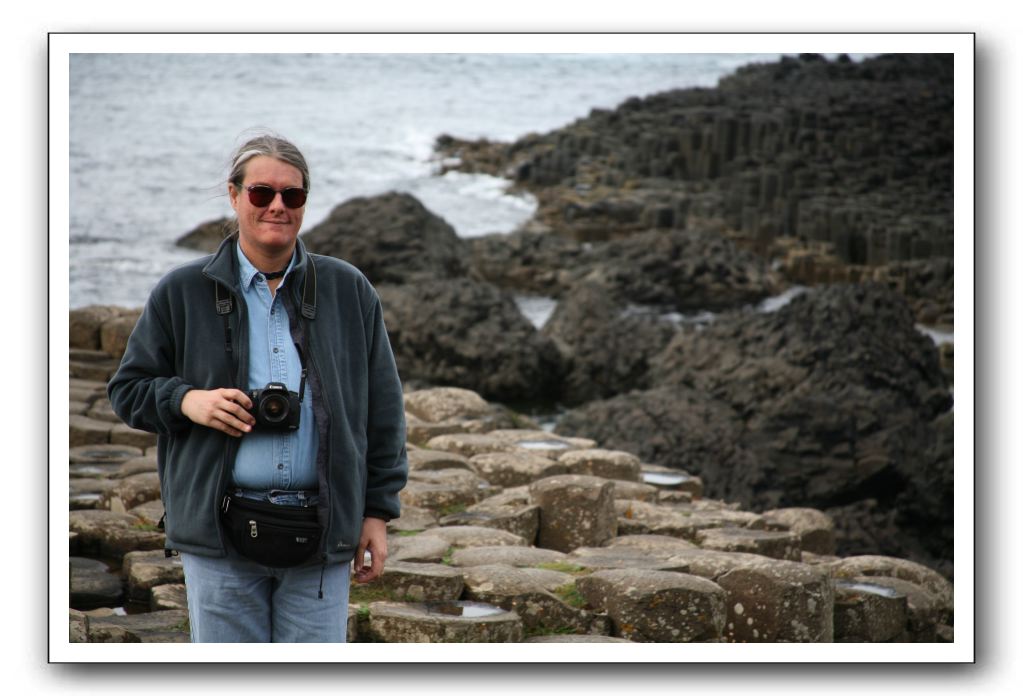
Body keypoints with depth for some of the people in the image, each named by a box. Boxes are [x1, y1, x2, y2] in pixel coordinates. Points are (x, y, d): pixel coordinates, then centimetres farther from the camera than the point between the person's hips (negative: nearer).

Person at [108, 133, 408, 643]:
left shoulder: (349, 292, 9)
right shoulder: (181, 293, 6)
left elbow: (382, 411, 11)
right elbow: (127, 389, 11)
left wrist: (378, 512, 6)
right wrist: (185, 400, -10)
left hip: (320, 535, 1)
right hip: (220, 532, -1)